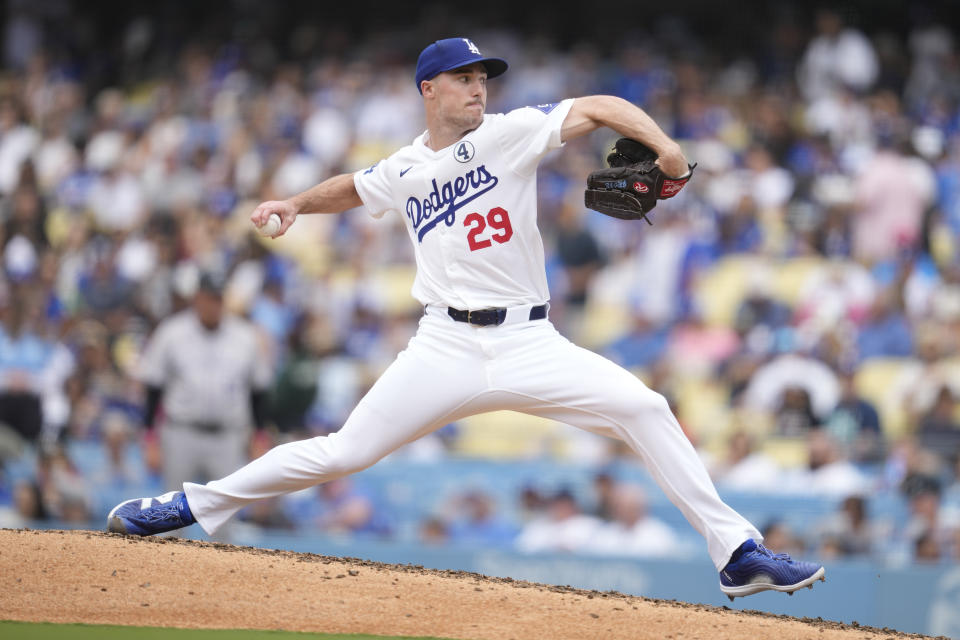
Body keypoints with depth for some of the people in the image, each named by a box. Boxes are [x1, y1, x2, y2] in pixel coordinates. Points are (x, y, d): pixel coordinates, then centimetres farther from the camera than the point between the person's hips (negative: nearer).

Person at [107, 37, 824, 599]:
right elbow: (352, 187, 32)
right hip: (447, 346, 1)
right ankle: (195, 505, 11)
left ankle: (736, 551, -14)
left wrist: (663, 146, -26)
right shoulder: (403, 172, 10)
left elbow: (598, 107, -10)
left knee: (643, 408, -19)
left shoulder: (510, 134, 0)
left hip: (530, 343, -1)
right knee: (343, 452, -4)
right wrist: (297, 203, 16)